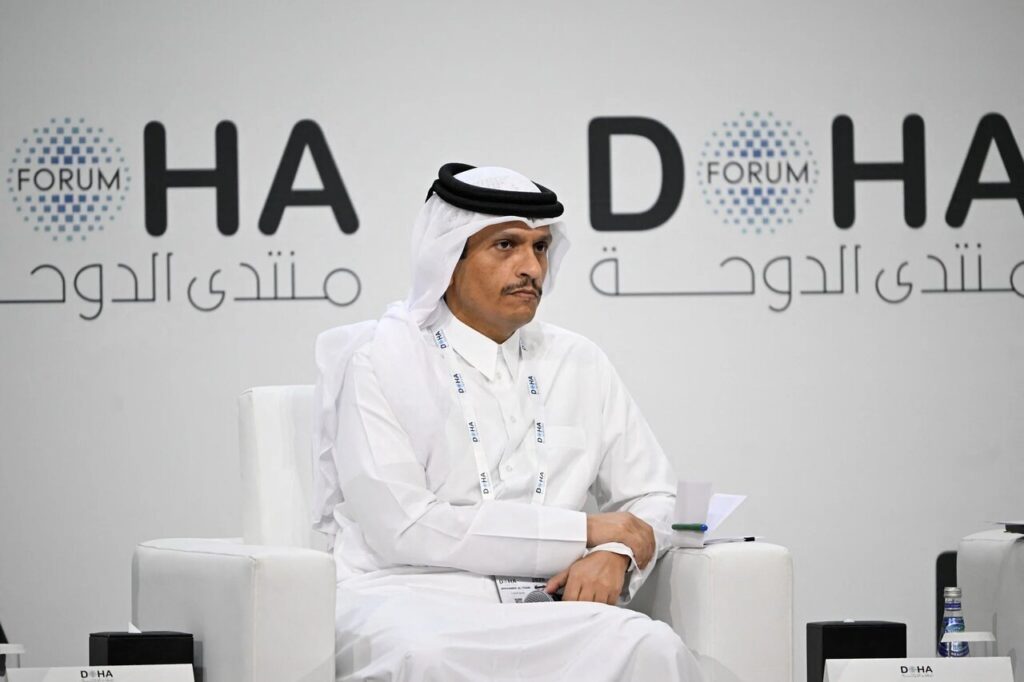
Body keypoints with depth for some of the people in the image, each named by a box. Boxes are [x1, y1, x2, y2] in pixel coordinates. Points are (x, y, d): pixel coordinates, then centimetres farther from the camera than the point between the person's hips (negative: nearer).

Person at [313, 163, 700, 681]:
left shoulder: (579, 364, 17)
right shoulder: (379, 361, 1)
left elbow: (650, 497, 23)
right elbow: (403, 527, -10)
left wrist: (616, 553, -3)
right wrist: (585, 530, -6)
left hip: (540, 606, 3)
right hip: (408, 597, -3)